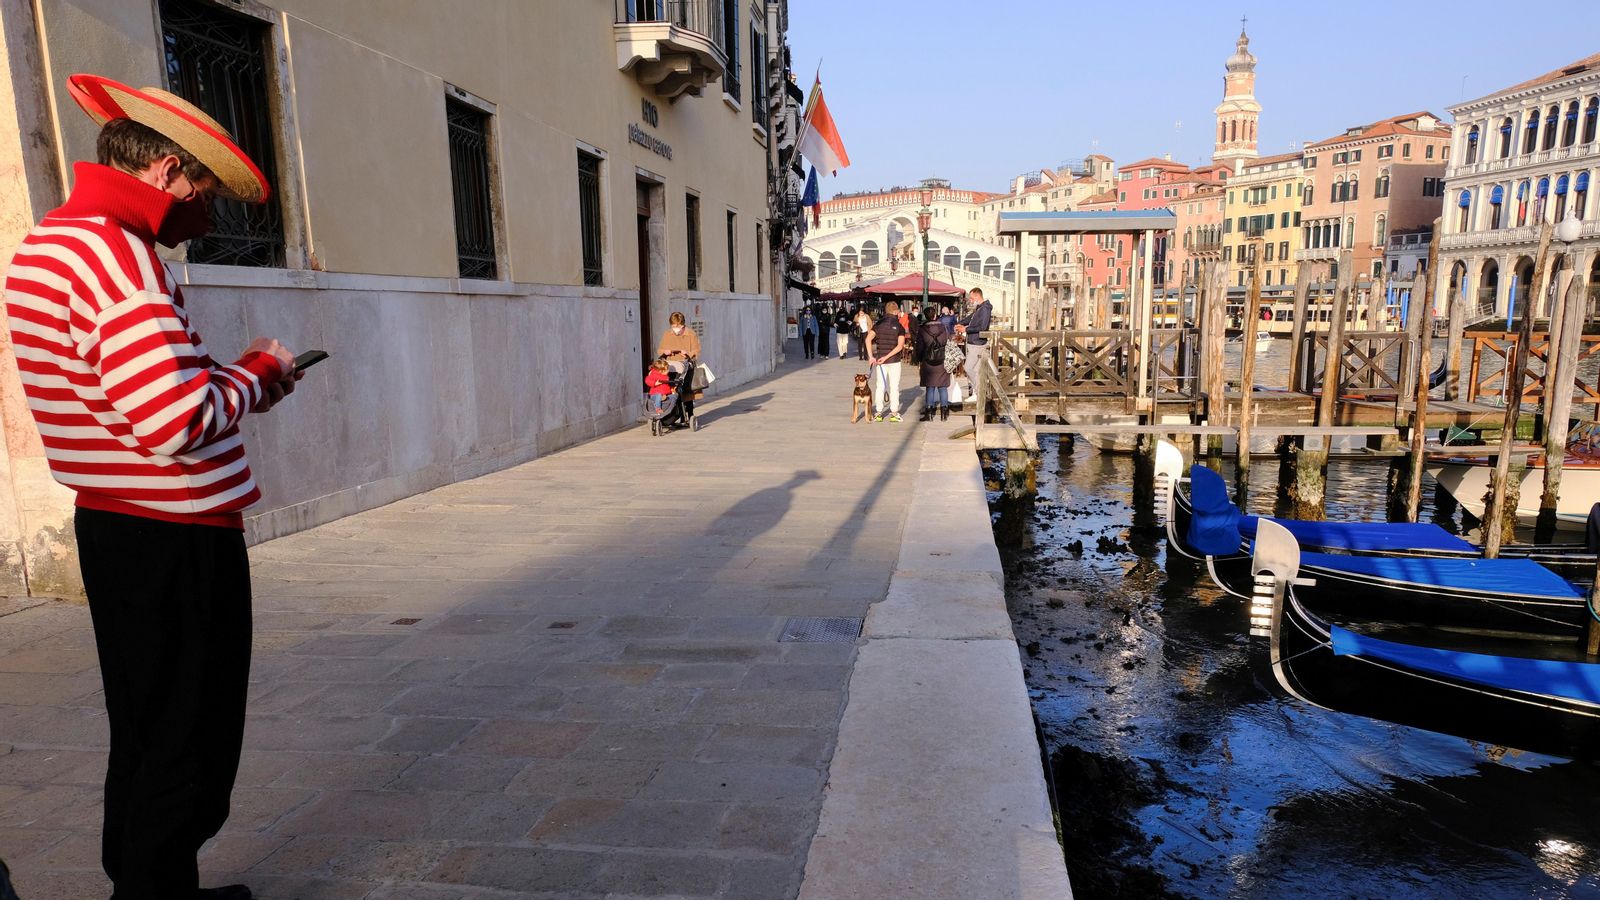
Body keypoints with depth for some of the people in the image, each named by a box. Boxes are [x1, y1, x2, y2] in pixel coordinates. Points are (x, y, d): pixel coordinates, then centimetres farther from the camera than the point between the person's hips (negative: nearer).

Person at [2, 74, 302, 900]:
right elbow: (177, 422, -27)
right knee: (188, 754, 3)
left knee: (146, 739, 21)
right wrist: (257, 372, -10)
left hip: (117, 528, 10)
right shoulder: (111, 250, -19)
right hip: (177, 541, -10)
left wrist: (233, 377, 10)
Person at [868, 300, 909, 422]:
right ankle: (894, 414, 9)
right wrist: (886, 357, -15)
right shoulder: (900, 327, -4)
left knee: (879, 386, 8)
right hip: (894, 360, -2)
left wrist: (871, 357, -12)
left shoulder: (878, 325, 2)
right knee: (894, 386, 6)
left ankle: (879, 413, 10)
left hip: (879, 359, 2)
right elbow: (900, 346, -15)